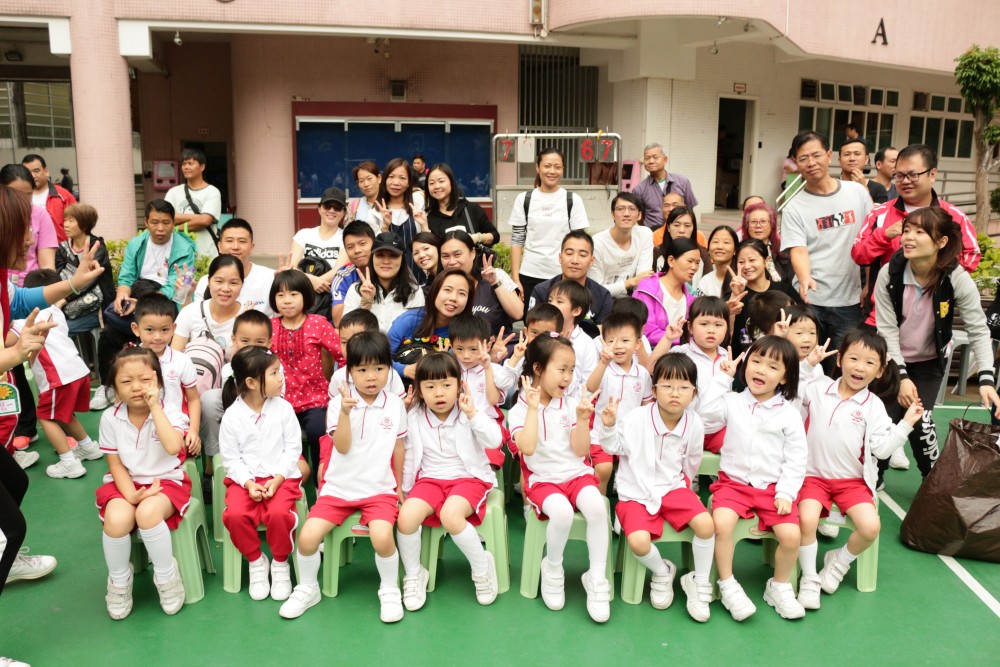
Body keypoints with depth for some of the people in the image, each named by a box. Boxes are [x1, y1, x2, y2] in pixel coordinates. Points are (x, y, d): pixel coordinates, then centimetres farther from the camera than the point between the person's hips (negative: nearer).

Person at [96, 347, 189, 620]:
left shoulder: (167, 412, -10)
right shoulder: (110, 418, -3)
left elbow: (173, 447, -30)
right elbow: (116, 464, 0)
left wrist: (154, 407, -27)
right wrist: (131, 495, -16)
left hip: (166, 481, -2)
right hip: (126, 484, 2)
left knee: (148, 513, -35)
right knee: (116, 519, -30)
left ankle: (166, 576, -8)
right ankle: (119, 581, 1)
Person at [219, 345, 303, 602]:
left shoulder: (283, 408, -3)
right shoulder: (232, 415, -4)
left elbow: (293, 449, -2)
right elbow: (230, 457, -2)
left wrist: (277, 480, -14)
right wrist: (249, 484, -16)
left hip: (281, 477, -1)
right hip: (244, 478, 1)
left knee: (279, 513, -28)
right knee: (234, 514, -26)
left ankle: (280, 563, 0)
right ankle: (256, 562, 2)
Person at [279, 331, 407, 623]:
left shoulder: (395, 404, 2)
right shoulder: (339, 403, -4)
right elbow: (342, 447, -14)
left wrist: (398, 484, 16)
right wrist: (345, 413, -27)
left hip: (380, 489, -1)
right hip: (338, 488, 1)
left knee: (382, 538, -27)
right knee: (307, 537, -15)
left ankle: (390, 591, 2)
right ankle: (308, 588, 15)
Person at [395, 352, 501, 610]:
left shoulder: (469, 412, -3)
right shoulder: (414, 418, 3)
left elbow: (494, 441, -16)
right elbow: (408, 456, 12)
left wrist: (473, 413, -24)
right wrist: (405, 489, 12)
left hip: (468, 478, -3)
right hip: (430, 479, 3)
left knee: (450, 515, -34)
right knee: (406, 517, -26)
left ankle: (481, 567, -7)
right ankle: (413, 574, 1)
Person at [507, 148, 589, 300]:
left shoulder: (573, 200, 2)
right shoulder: (523, 199, 5)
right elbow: (516, 241, 4)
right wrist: (515, 278, -2)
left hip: (563, 276, -1)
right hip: (529, 275, 1)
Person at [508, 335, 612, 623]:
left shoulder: (571, 404, 6)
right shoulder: (519, 410, -2)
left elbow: (581, 450, 2)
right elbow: (527, 447, -20)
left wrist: (583, 419, -11)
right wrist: (534, 408, -19)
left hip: (576, 473, 3)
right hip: (542, 479, -2)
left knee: (596, 507, -30)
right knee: (562, 512, -34)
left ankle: (597, 578, -14)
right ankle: (552, 569, -4)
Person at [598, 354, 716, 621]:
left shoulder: (694, 423, -5)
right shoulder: (637, 418, -15)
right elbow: (616, 447, -1)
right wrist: (609, 427, -18)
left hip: (673, 487, 3)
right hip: (636, 493, -2)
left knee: (706, 524, -23)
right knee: (639, 541, -27)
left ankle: (699, 582, 5)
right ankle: (662, 572, 11)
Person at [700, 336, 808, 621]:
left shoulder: (789, 414, 1)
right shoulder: (733, 402, 4)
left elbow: (796, 459, 0)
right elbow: (704, 410, -14)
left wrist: (785, 493, -10)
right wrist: (723, 377, -7)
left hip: (773, 487, 1)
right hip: (734, 482, 0)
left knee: (791, 535, -19)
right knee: (722, 523, -28)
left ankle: (779, 586, 11)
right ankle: (727, 585, -7)